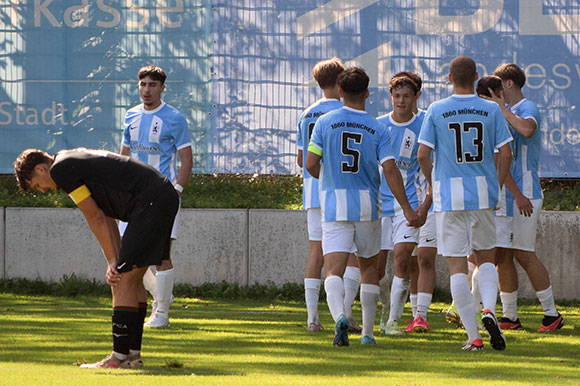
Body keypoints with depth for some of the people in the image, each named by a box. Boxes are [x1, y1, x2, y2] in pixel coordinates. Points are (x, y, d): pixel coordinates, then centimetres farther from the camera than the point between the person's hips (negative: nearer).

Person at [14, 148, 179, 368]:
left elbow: (97, 219, -5)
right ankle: (133, 354, 15)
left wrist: (113, 262, 2)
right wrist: (116, 262, 11)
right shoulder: (76, 162, 24)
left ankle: (120, 357, -8)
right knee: (132, 278, 14)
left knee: (124, 280, -7)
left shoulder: (61, 170, -6)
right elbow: (106, 218, 19)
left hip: (150, 203, -10)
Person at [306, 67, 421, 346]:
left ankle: (339, 315, -36)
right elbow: (390, 170, -9)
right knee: (369, 266, 19)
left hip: (334, 205, -1)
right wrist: (407, 208, -8)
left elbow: (310, 165, -2)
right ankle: (367, 331, 21)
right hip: (367, 206, 1)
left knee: (334, 270, -9)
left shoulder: (325, 122, -1)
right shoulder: (377, 129, -1)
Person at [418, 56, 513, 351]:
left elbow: (422, 155, -6)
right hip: (483, 194, 1)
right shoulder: (491, 111, 0)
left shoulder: (436, 111, -3)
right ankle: (489, 308, -11)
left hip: (449, 195, -1)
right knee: (486, 257, 18)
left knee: (457, 266, 2)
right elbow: (505, 154, -1)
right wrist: (497, 188, 12)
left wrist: (431, 182, 12)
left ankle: (474, 336, -3)